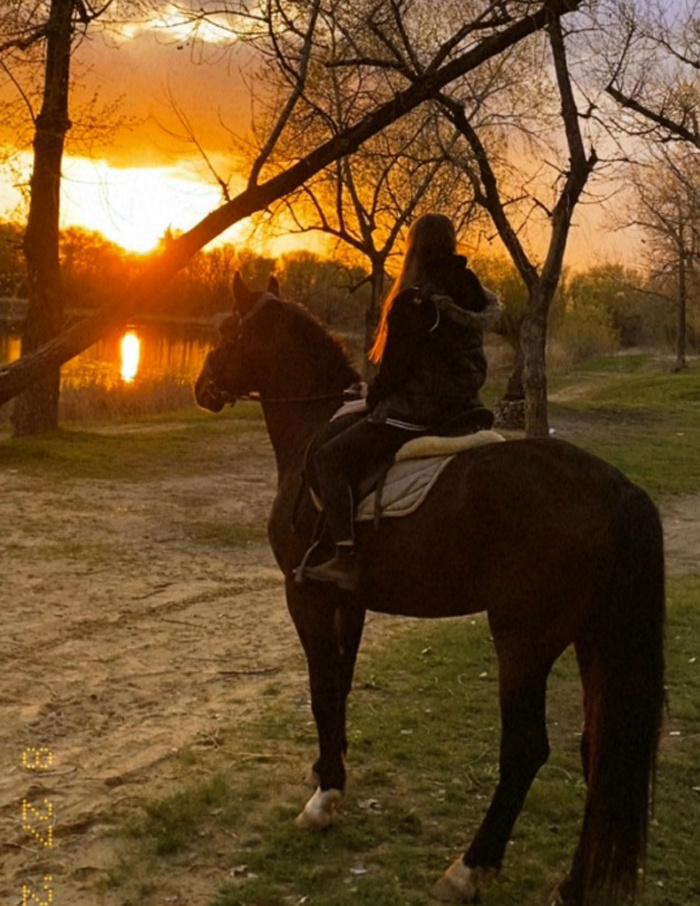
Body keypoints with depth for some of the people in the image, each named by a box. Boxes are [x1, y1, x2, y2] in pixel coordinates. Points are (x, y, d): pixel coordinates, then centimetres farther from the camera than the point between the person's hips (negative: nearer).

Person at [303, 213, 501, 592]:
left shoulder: (411, 301, -15)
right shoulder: (470, 288, 7)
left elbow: (394, 366, -12)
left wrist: (372, 398, 8)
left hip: (414, 411, -8)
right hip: (464, 406, 8)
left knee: (329, 458, -3)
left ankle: (346, 558, -13)